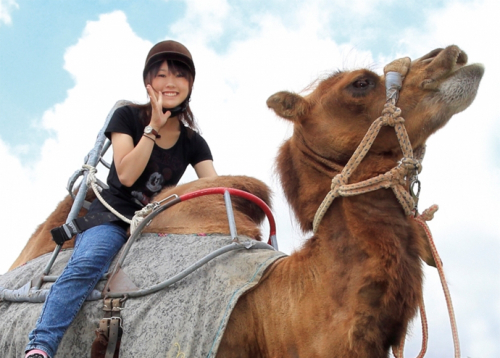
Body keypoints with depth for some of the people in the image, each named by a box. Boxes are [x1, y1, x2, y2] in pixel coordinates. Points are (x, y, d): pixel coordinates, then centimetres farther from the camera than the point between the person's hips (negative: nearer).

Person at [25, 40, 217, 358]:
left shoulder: (193, 142, 9)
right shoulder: (128, 117, 1)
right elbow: (126, 174, -12)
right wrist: (154, 127, -14)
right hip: (112, 217, -5)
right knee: (86, 263, -35)